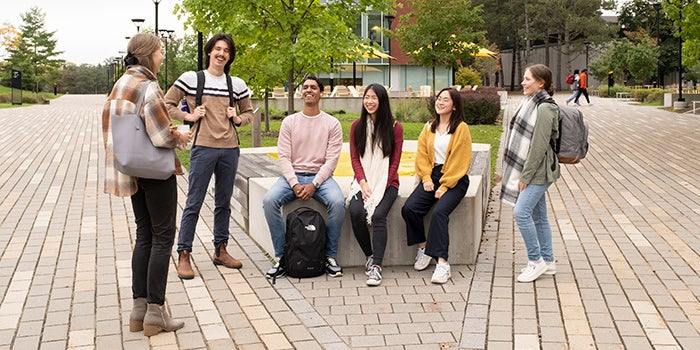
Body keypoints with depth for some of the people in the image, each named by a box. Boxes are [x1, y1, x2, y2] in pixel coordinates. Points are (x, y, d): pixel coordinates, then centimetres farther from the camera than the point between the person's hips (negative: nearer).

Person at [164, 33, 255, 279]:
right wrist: (189, 116, -6)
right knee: (194, 203, -3)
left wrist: (238, 118, 2)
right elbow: (166, 104, 3)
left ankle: (220, 251, 24)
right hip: (203, 147, -4)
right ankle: (183, 255, 4)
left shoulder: (237, 84, 9)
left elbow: (249, 111, 22)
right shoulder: (190, 79, 0)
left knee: (224, 202, 13)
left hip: (230, 148, 4)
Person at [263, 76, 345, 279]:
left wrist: (314, 184, -16)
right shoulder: (289, 122, 9)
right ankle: (280, 256, -16)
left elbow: (332, 159, -3)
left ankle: (330, 257, -14)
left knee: (338, 203, -32)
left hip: (320, 176, -1)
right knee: (269, 200, -27)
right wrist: (295, 184, -14)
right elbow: (284, 157, 1)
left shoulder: (332, 124, 4)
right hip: (293, 176, 1)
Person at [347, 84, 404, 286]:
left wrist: (383, 186, -11)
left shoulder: (394, 127, 4)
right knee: (356, 212, -27)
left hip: (386, 182, -2)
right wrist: (363, 182, -9)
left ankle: (376, 266, -31)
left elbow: (395, 160, 1)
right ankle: (370, 256, -10)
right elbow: (354, 158, 7)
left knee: (378, 215, -29)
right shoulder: (357, 126, 11)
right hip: (363, 181, 2)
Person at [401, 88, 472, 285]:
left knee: (439, 212, -30)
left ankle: (442, 262, -30)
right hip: (432, 175, 5)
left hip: (454, 180, -5)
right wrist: (427, 178, -5)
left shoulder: (461, 128, -3)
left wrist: (444, 186, -13)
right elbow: (422, 154, 12)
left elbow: (460, 161, -8)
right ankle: (423, 247, 1)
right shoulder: (429, 127, 15)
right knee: (409, 209, -18)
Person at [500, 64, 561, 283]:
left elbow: (539, 146, -20)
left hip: (538, 172, -10)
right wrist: (521, 173, 15)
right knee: (538, 217, 12)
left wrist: (525, 176, -18)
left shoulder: (544, 108, -16)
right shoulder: (532, 103, 13)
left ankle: (536, 261, -3)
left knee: (521, 212, -15)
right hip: (533, 172, 10)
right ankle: (548, 262, 21)